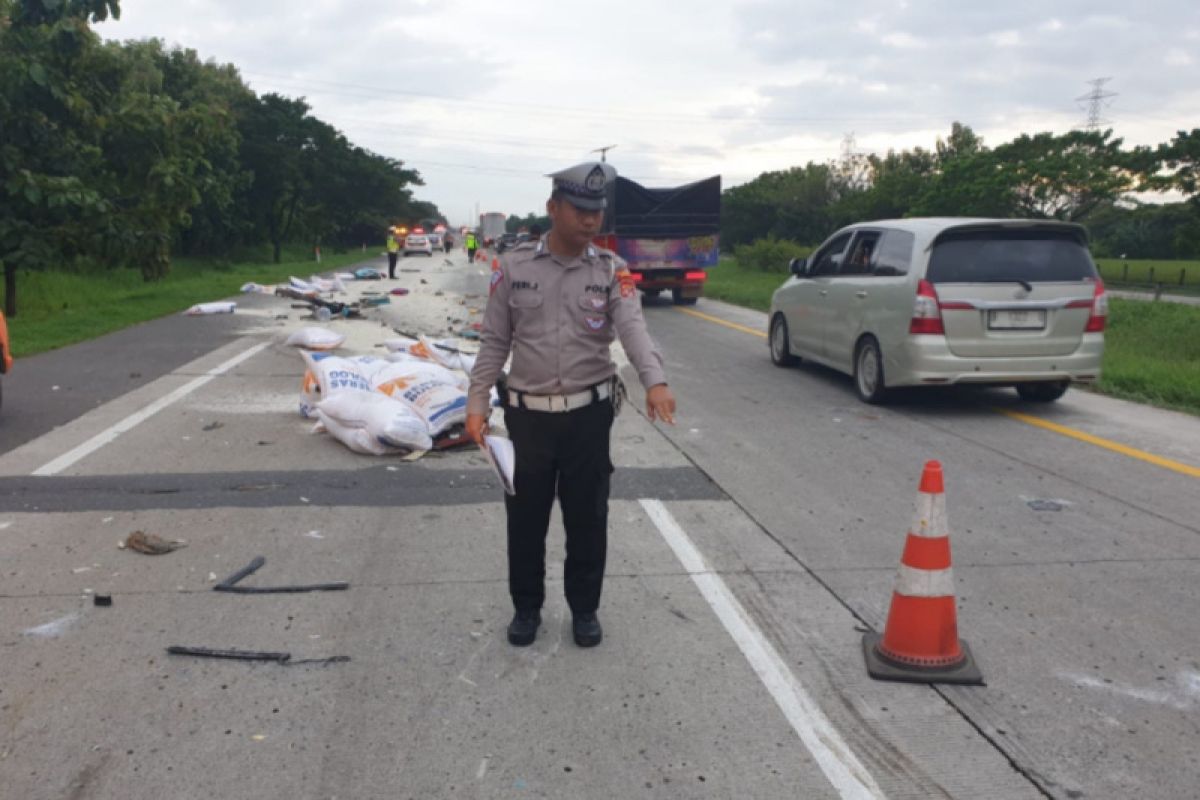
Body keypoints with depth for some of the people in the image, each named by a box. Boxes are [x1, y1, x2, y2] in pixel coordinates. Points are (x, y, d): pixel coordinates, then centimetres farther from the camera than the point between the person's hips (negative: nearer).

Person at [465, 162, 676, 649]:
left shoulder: (611, 271, -1)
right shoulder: (514, 266, 0)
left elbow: (633, 327, -18)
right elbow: (494, 343, 3)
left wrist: (655, 380, -35)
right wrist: (477, 403, -3)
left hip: (589, 413, 0)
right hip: (527, 414, 0)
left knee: (587, 518, 10)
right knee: (525, 519, 11)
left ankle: (584, 609, 29)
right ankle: (526, 608, 30)